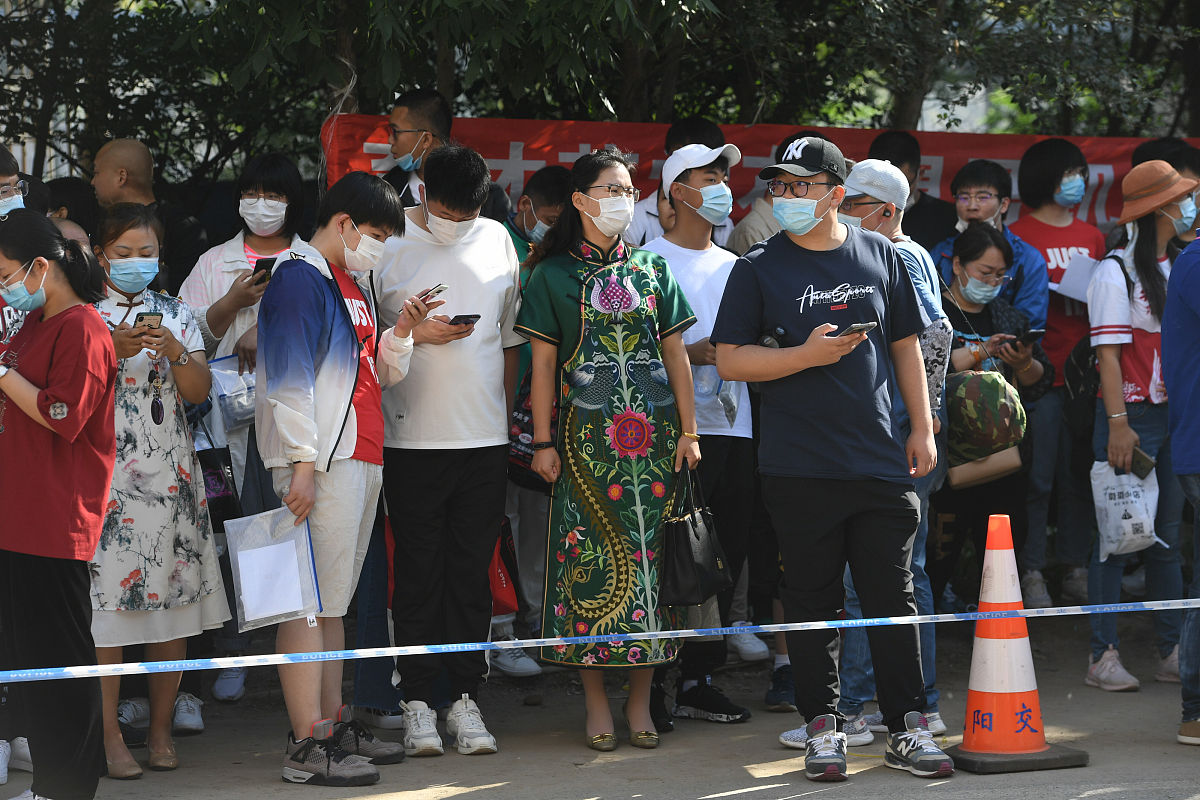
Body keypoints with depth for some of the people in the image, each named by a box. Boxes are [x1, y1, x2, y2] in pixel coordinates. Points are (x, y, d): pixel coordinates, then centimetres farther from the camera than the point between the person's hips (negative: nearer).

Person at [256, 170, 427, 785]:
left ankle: (334, 725, 19)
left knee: (334, 599, 13)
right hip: (320, 462, -10)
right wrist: (302, 463, -20)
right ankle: (306, 747, -9)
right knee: (309, 600, -9)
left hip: (360, 457, 10)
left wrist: (401, 332, 5)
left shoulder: (354, 285, 21)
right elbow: (289, 379, -15)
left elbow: (380, 375, 23)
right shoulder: (299, 278, -8)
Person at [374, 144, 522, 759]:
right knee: (418, 571, -1)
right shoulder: (388, 242, -2)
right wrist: (416, 333, -14)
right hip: (411, 437, -3)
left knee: (472, 570, 4)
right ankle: (417, 701, 5)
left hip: (485, 437, 3)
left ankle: (466, 697, 9)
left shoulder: (496, 240, 10)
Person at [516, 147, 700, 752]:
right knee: (589, 560, -5)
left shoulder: (651, 270, 13)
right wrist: (543, 441, -3)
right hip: (586, 435, -2)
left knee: (648, 556, 0)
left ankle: (640, 700, 6)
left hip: (653, 434, 2)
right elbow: (543, 363, 3)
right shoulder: (553, 276, 5)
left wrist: (688, 430, 4)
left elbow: (675, 355, 12)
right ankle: (596, 702, 2)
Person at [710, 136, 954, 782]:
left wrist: (922, 428, 11)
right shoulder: (759, 267, 1)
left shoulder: (879, 255, 8)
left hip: (879, 458, 2)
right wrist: (808, 354, -14)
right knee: (811, 601, 3)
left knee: (893, 597, 3)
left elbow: (905, 344, 16)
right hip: (798, 467, -2)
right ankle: (823, 727, 12)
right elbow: (730, 360, -2)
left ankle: (906, 728, 10)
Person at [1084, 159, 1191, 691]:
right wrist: (1118, 423, -19)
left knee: (1168, 537, 10)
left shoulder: (1178, 267, 13)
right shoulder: (1116, 271, -9)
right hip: (1133, 414, -7)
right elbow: (1109, 354, -13)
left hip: (1175, 412, 7)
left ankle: (1172, 652, 15)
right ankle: (1103, 656, 0)